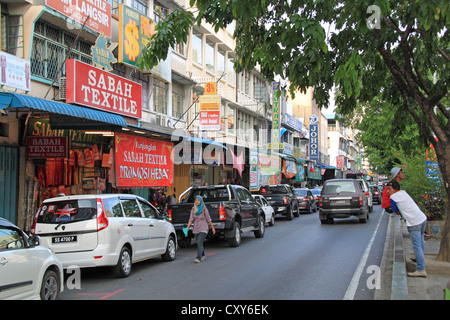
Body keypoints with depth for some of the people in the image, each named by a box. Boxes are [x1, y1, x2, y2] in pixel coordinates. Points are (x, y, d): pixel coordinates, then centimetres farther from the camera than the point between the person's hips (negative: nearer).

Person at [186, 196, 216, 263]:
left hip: (203, 229, -5)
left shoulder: (204, 209, -9)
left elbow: (208, 219, -2)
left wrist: (213, 228, 5)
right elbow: (191, 219, -2)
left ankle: (198, 258, -23)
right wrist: (187, 228, -13)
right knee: (199, 243, 16)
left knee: (200, 242, -18)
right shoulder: (193, 209, 2)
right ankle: (202, 255, 39)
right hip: (196, 229, 5)